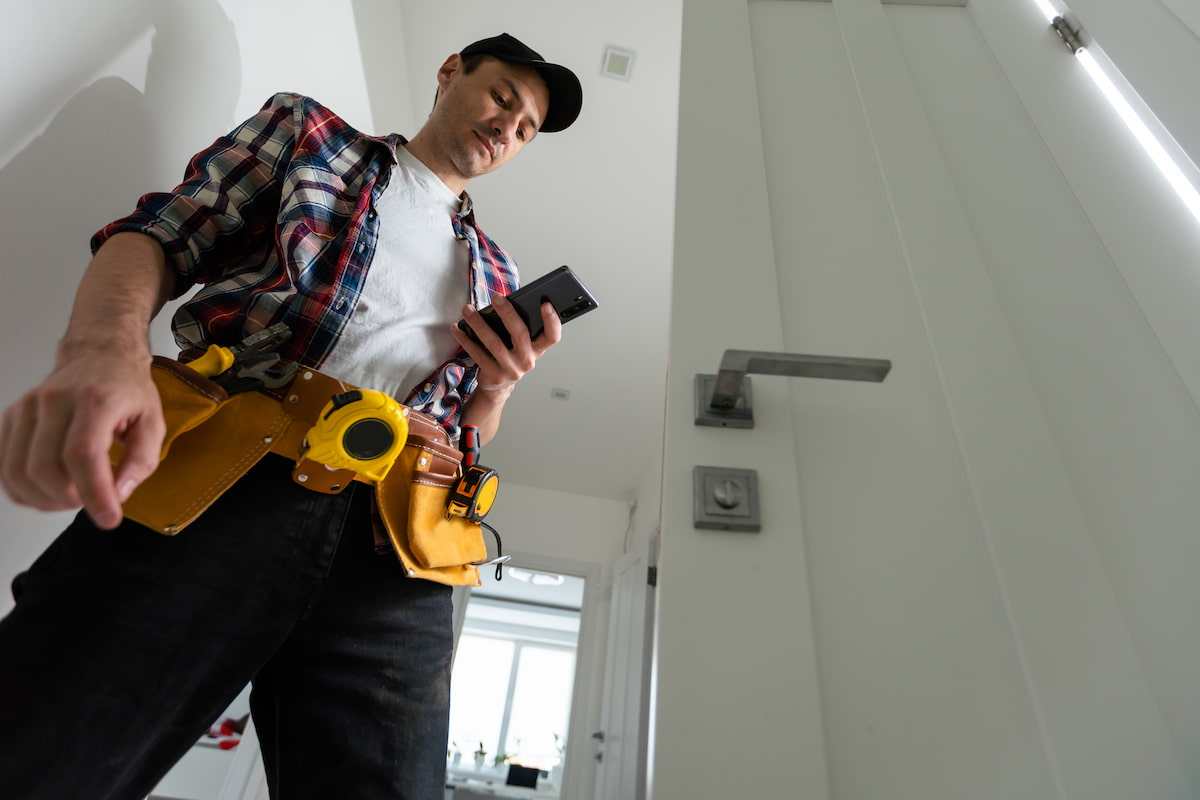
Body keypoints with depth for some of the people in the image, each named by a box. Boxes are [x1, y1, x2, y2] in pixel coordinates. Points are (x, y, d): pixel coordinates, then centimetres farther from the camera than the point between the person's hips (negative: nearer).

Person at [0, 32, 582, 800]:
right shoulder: (309, 130, 22)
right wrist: (106, 346, -13)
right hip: (224, 476, -1)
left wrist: (497, 387, 1)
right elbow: (159, 235, 8)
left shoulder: (497, 274, 26)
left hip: (392, 547, 3)